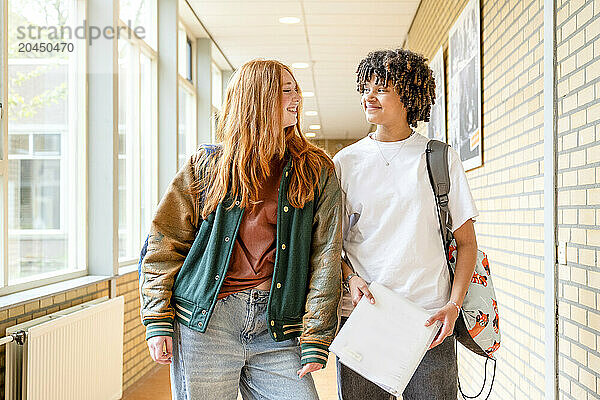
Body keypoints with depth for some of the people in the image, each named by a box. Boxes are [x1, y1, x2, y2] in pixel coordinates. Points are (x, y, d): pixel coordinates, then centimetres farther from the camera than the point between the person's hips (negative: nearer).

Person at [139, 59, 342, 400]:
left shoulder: (318, 171, 8)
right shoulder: (208, 164, 7)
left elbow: (326, 258, 2)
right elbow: (165, 244, 7)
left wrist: (315, 339, -4)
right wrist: (159, 321, -1)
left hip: (277, 333, 1)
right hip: (204, 324, -1)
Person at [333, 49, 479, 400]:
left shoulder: (442, 160, 4)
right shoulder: (346, 161, 7)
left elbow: (467, 243, 5)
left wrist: (453, 305, -8)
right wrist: (351, 278, -8)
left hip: (429, 320, -1)